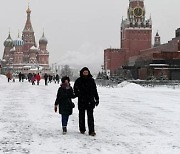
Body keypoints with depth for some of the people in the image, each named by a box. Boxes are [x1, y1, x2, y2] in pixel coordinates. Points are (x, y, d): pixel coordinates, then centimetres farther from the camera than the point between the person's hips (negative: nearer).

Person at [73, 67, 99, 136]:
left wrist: (97, 99, 10)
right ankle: (82, 129, 25)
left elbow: (95, 90, 11)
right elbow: (75, 89, 8)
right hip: (81, 101, 0)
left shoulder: (91, 80, 5)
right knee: (81, 115, 11)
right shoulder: (78, 81, 0)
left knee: (90, 116, -5)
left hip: (90, 101, 0)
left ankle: (91, 131, -6)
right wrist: (78, 94, -10)